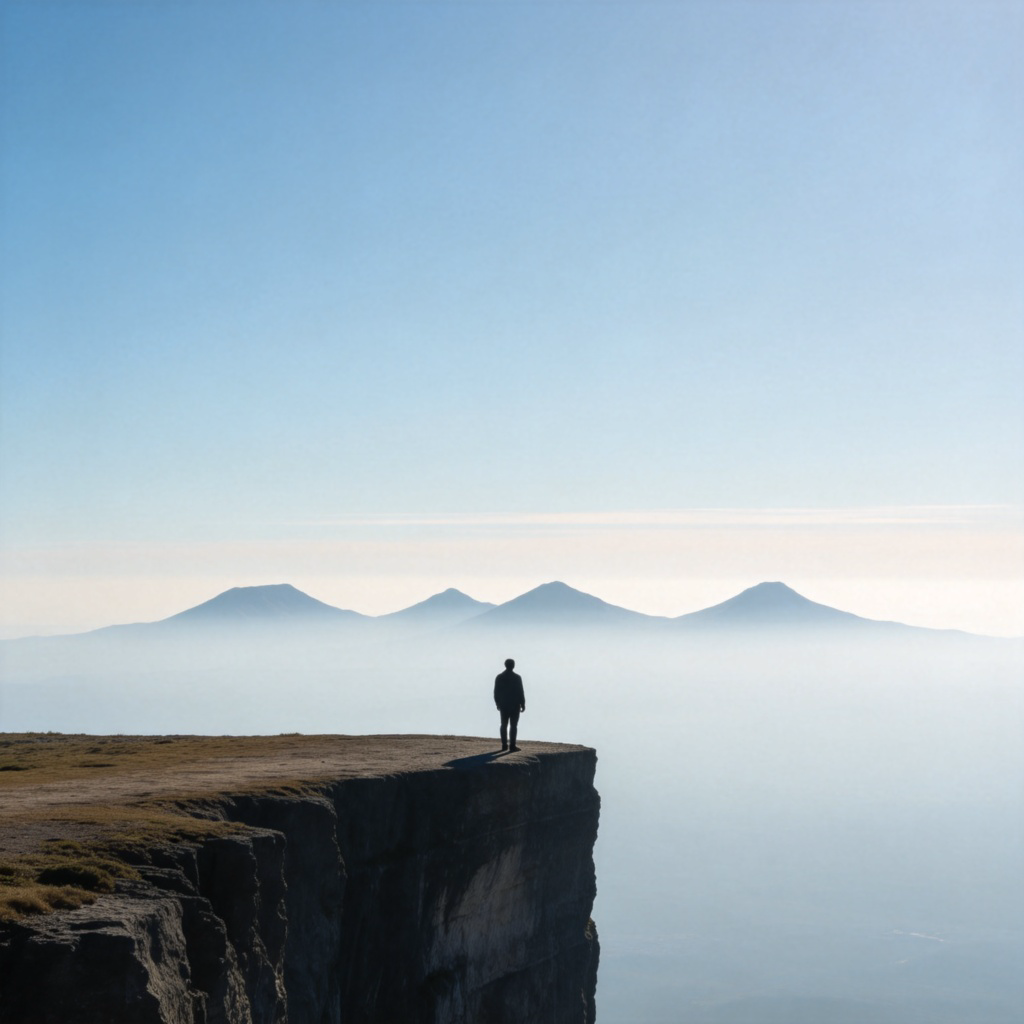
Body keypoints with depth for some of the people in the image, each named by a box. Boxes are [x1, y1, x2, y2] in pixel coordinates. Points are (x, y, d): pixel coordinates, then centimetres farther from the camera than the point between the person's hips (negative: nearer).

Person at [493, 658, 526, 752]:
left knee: (504, 725, 9)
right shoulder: (517, 677, -10)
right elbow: (520, 692, -10)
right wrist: (523, 705, -2)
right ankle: (512, 745, -5)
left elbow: (496, 692, 4)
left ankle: (504, 745, 9)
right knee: (513, 725, -2)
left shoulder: (499, 677, 1)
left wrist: (497, 703, 15)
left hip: (503, 705, 4)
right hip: (515, 705, -4)